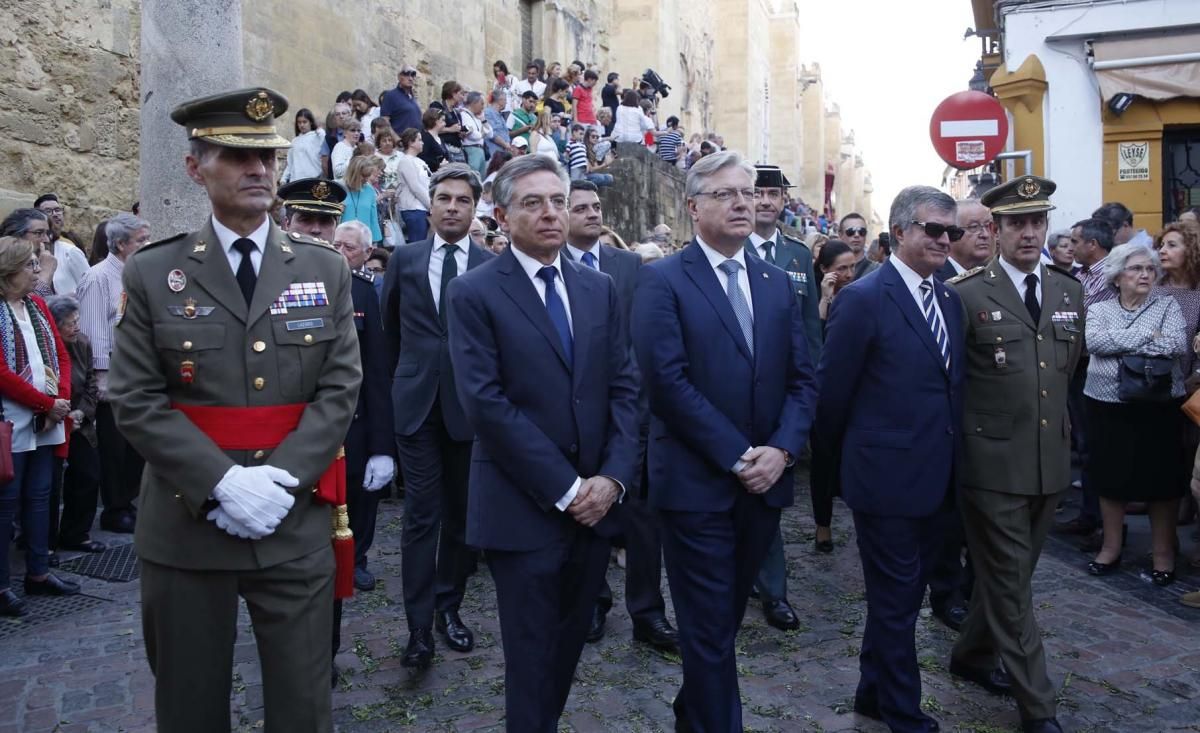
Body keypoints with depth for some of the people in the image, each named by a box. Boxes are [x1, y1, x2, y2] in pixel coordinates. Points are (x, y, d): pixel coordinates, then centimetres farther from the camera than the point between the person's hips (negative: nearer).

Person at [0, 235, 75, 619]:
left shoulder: (37, 305, 11)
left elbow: (61, 355, 11)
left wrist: (62, 399, -3)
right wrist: (47, 404, -15)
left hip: (46, 422, 7)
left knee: (39, 495, 13)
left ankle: (38, 573, 24)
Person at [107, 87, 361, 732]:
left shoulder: (325, 269, 5)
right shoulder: (152, 273, 2)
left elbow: (340, 388, -2)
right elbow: (136, 401, -5)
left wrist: (281, 477, -14)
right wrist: (224, 481, -16)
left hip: (297, 521, 1)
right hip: (185, 525, 0)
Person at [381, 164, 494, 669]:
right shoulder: (404, 260, 5)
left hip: (470, 404, 0)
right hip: (417, 401, 0)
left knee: (462, 514, 10)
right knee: (421, 515, -1)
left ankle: (449, 608, 26)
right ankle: (419, 625, 5)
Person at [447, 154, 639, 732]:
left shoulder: (599, 289, 9)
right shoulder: (473, 293, -6)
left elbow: (623, 388, 6)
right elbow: (485, 403, -15)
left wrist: (612, 477, -8)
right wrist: (564, 488, -16)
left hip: (596, 501, 5)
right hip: (524, 509, -5)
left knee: (569, 645, 17)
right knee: (532, 657, 7)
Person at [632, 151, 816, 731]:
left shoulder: (777, 284, 10)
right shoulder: (662, 281, -7)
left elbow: (801, 379, 6)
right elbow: (667, 381, -16)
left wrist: (781, 450, -10)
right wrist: (737, 456, -16)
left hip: (765, 481, 6)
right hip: (697, 482, -5)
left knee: (726, 617, 19)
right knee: (710, 627, 3)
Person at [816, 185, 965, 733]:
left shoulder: (950, 301, 9)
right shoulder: (863, 299, -15)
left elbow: (948, 388, 14)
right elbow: (832, 392, -11)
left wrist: (951, 461, 14)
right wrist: (847, 458, 1)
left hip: (934, 480, 8)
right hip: (887, 479, -8)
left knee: (903, 594, 20)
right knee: (896, 601, 7)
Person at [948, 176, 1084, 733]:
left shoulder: (1070, 292, 8)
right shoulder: (965, 295, -11)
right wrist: (975, 422, 1)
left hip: (1051, 461, 6)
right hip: (993, 462, -6)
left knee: (1011, 575, 18)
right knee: (1009, 582, 3)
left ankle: (973, 656, 38)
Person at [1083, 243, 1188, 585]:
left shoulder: (1168, 306, 3)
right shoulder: (1099, 309, 6)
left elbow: (1178, 345, -14)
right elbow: (1094, 341, -14)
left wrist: (1117, 343, -15)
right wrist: (1146, 334, -16)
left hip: (1158, 406, -1)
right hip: (1108, 406, 2)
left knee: (1161, 477, 5)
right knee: (1110, 476, 9)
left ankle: (1164, 552, 18)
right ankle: (1111, 546, 23)